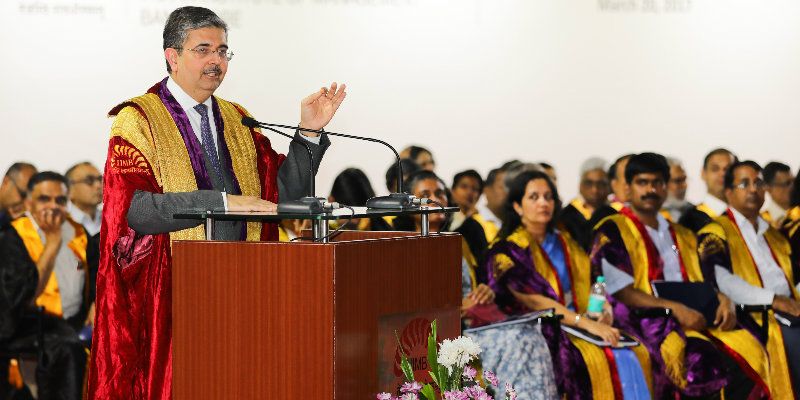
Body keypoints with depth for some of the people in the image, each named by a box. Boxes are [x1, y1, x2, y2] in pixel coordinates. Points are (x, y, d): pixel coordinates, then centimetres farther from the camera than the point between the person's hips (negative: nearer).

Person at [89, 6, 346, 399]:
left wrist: (309, 132, -6)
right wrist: (221, 201, -24)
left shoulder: (238, 121, 14)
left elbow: (282, 191, 6)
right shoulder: (138, 120, -4)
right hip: (169, 291, -5)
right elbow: (132, 207, -19)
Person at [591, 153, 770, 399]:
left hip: (695, 320, 6)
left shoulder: (681, 236, 26)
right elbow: (622, 293, -5)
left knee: (748, 349, -24)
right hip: (645, 320, -6)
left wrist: (723, 301, -2)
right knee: (699, 358, -35)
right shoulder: (613, 232, 6)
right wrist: (674, 308, -16)